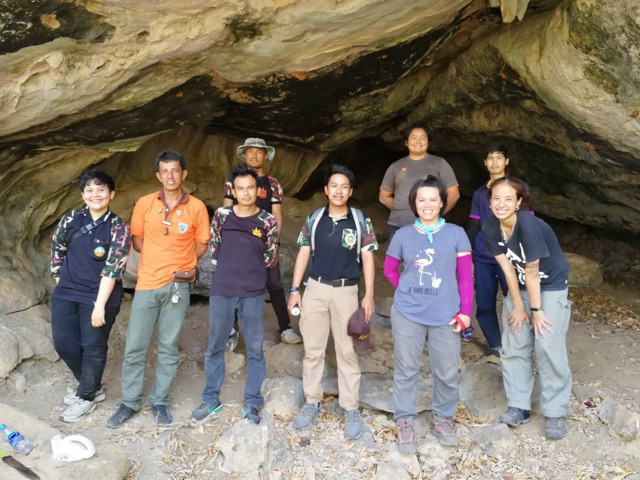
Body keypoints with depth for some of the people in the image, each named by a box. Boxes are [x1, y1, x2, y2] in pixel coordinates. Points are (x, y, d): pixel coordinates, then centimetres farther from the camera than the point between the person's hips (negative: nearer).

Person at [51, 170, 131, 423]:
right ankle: (91, 386, 32)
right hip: (66, 294, 5)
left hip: (99, 297, -5)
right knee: (64, 344, 10)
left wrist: (100, 304, -20)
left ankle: (86, 398, 25)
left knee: (93, 347, 6)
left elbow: (112, 269, -16)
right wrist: (61, 282, 13)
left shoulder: (118, 228, -12)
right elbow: (57, 251, 13)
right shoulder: (70, 219, 0)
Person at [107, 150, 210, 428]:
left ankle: (160, 402, 23)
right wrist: (158, 259, 1)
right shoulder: (144, 204, 0)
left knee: (169, 347, 9)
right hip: (147, 283, 1)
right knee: (134, 346, 6)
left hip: (178, 285, -1)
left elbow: (201, 246, 6)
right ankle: (130, 403, 22)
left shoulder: (196, 207, -3)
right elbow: (137, 241, 9)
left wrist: (178, 263, 1)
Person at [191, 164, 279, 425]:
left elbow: (270, 258, 7)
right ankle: (211, 401, 26)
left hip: (253, 294, -1)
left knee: (255, 350, 7)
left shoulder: (268, 221, -3)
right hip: (221, 291, 1)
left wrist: (250, 271, 10)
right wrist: (228, 270, 10)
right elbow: (213, 249, 9)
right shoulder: (221, 215, -1)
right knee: (215, 348, 11)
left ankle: (252, 403, 21)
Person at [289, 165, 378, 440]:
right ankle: (312, 402, 22)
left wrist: (369, 295, -6)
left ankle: (351, 408, 14)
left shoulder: (361, 220, -2)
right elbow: (303, 254, 7)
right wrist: (295, 289, 2)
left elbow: (367, 258, -1)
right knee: (313, 349, 8)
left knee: (347, 351, 4)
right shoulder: (314, 219, 3)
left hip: (346, 291, -2)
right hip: (315, 288, 2)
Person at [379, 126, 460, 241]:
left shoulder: (439, 163, 6)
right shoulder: (396, 166, 13)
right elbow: (384, 196, 18)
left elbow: (454, 193, 4)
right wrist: (399, 209, 5)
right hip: (398, 225, 2)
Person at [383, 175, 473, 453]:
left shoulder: (456, 234, 2)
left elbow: (465, 277, 3)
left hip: (446, 316, 0)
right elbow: (389, 270, 14)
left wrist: (465, 311, -1)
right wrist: (408, 290, 5)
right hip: (408, 315, 0)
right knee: (406, 370, 8)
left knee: (447, 372, 6)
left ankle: (442, 418, 28)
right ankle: (405, 422, 22)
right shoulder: (403, 235, 3)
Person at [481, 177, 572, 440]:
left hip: (551, 286, -5)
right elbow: (508, 268, -10)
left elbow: (532, 272, -24)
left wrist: (536, 310, -16)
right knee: (514, 346, 4)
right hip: (519, 287, 6)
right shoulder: (490, 227, -13)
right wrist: (518, 306, -7)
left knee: (548, 347, -11)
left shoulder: (529, 225, -31)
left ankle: (555, 413, 2)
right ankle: (519, 406, 15)